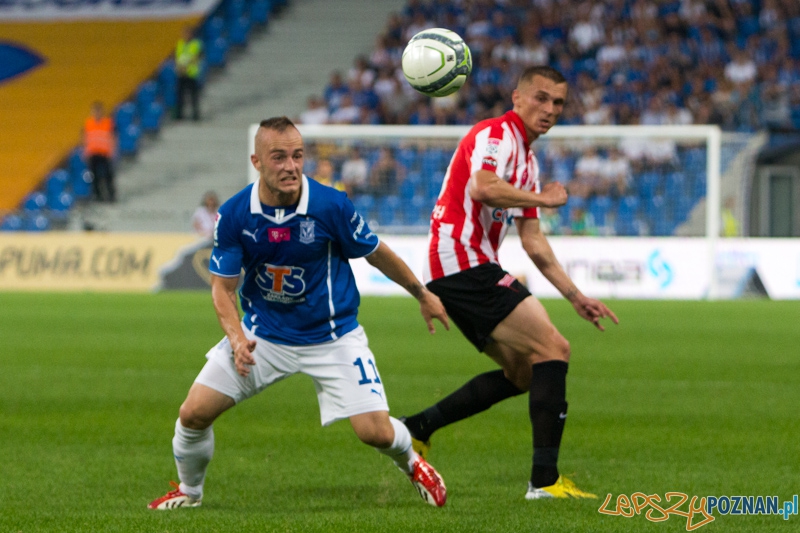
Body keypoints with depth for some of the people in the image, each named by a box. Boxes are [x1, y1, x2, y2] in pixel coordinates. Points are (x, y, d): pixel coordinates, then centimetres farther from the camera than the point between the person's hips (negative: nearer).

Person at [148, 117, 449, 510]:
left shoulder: (331, 206, -20)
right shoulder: (233, 216, -15)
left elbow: (376, 253, -2)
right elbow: (222, 287, -5)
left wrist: (423, 295, 10)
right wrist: (237, 338, -22)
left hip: (332, 336, -2)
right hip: (263, 333, 2)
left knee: (376, 432, -13)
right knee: (193, 414, -7)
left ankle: (410, 462, 25)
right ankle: (189, 492, 24)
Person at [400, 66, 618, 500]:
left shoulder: (526, 159, 22)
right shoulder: (497, 134, -8)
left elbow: (532, 241, 25)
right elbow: (482, 188, -29)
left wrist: (575, 296, 21)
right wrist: (542, 199, -15)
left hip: (471, 270, 11)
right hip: (464, 264, -11)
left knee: (525, 373, 14)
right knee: (553, 349, -14)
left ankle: (416, 428, 15)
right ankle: (545, 479, -16)